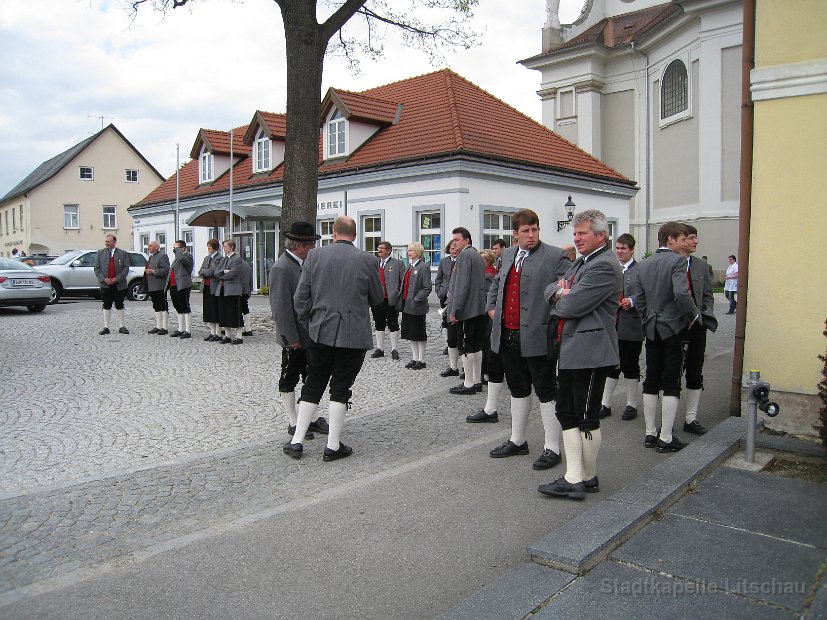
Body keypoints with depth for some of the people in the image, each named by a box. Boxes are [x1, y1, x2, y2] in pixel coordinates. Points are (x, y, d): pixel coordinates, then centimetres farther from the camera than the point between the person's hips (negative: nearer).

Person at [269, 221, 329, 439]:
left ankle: (314, 418, 27)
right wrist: (291, 338, -20)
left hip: (311, 334, 9)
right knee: (289, 380, 7)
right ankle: (293, 423, 18)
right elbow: (281, 308, -21)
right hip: (295, 337, -8)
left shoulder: (306, 264, 8)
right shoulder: (281, 268, -18)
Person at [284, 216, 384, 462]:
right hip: (353, 335, -2)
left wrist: (307, 323, 14)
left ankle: (296, 442, 17)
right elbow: (377, 298, 4)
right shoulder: (366, 260, -7)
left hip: (321, 332, 2)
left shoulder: (315, 255, -2)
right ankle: (333, 446, 12)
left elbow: (300, 297, -1)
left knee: (313, 386, 14)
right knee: (340, 390, 7)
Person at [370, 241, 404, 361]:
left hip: (391, 300, -5)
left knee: (393, 326, 3)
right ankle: (379, 349, 20)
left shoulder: (397, 263, -1)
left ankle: (394, 350, 11)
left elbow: (404, 282, -3)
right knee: (379, 325, 12)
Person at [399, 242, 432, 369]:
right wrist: (402, 298, 8)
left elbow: (427, 288, -15)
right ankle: (414, 358, 23)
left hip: (417, 306, -8)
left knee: (419, 334, 2)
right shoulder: (409, 266, 13)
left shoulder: (424, 267, -11)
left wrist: (416, 299, -17)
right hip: (406, 305, 8)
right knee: (410, 334, 13)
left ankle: (421, 360, 12)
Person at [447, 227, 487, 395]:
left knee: (466, 348, -4)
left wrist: (454, 310, -17)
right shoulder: (477, 255, 17)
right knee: (476, 347, 13)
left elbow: (462, 285, -19)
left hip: (467, 310, -10)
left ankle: (469, 384, 0)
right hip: (479, 308, 10)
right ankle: (477, 381, 20)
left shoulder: (464, 255, -13)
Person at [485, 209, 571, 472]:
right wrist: (491, 307, 17)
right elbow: (496, 283, 28)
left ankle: (551, 448, 13)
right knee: (518, 389, 18)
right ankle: (517, 441, 31)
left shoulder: (555, 256, -8)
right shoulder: (508, 255, 13)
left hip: (537, 336, -6)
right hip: (508, 335, 7)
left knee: (546, 391, 3)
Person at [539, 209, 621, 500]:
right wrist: (560, 291, -8)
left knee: (587, 417, 2)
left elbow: (571, 306, -22)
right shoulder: (580, 263, 18)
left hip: (590, 352, -10)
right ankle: (574, 478, 16)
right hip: (569, 350, 10)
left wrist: (560, 298, 1)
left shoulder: (604, 266, -15)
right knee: (567, 412, 10)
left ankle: (589, 479, 16)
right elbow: (550, 289, 15)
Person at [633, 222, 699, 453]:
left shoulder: (644, 264, 7)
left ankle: (650, 434, 18)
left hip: (652, 329, 6)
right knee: (671, 383, 0)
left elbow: (638, 299, 9)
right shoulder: (677, 261, -12)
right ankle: (666, 438, 3)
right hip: (674, 328, -6)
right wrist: (693, 315, -9)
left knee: (651, 381, 12)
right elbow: (681, 293, -24)